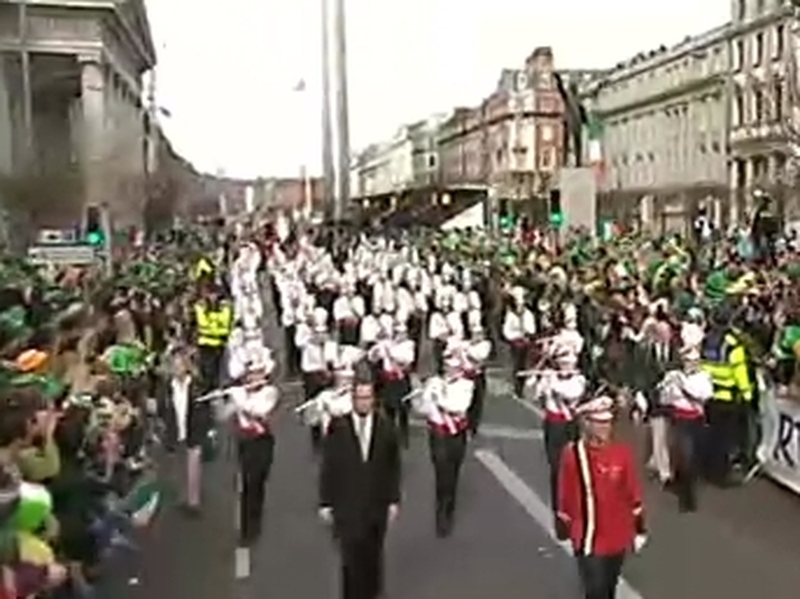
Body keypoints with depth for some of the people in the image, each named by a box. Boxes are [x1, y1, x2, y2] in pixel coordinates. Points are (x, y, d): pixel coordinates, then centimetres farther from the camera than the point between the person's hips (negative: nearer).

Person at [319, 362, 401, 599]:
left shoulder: (386, 426, -3)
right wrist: (325, 502, -2)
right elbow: (328, 467, -3)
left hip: (377, 504, 2)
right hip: (346, 505, -2)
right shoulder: (337, 427, -8)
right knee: (351, 558, 0)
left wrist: (394, 499, 2)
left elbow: (393, 465, 2)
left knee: (372, 556, 14)